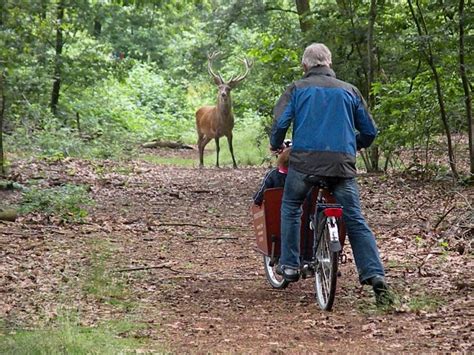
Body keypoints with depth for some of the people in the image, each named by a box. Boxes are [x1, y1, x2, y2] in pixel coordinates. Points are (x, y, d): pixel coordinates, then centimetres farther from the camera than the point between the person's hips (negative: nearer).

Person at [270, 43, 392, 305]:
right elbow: (369, 131, 18)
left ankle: (289, 266, 17)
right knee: (355, 220, 3)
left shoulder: (297, 89, 10)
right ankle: (376, 278, -8)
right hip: (343, 164, 1)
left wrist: (275, 145, 19)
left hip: (305, 159, -1)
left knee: (290, 207, 22)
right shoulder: (349, 90, 16)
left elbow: (280, 122, -2)